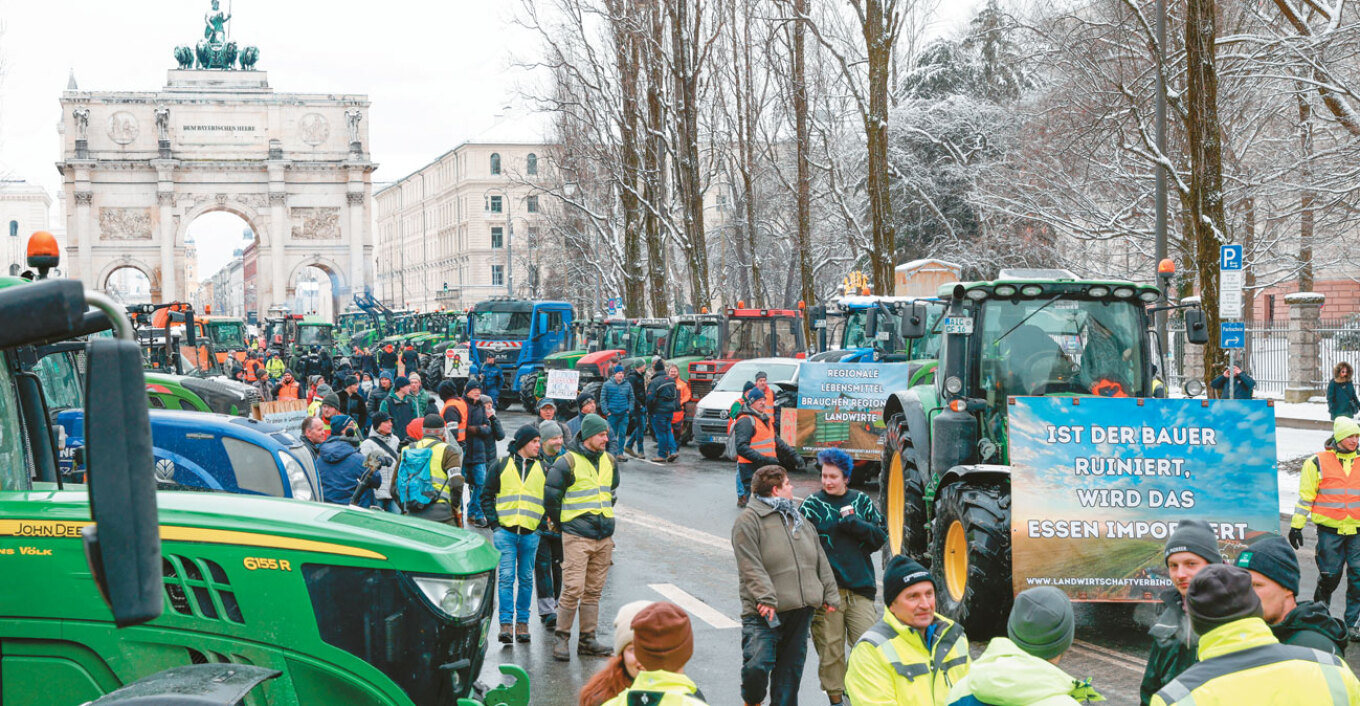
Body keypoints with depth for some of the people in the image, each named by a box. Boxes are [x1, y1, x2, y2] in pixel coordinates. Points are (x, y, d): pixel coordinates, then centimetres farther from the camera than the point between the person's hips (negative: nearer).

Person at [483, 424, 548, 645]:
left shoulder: (542, 469, 10)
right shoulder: (502, 466, 4)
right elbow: (487, 496, 8)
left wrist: (543, 523, 4)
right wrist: (493, 523, -1)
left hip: (530, 533, 2)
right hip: (505, 531, -2)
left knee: (526, 579, 6)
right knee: (506, 577, -7)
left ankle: (522, 622, 13)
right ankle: (505, 623, -6)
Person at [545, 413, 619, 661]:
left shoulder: (608, 461, 11)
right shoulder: (567, 462, -9)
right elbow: (552, 496, -4)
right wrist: (564, 523, 4)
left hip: (604, 537, 6)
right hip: (577, 538, -6)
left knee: (593, 591, 9)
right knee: (573, 589, -11)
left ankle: (588, 639, 15)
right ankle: (561, 637, 1)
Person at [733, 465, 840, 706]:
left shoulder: (800, 521, 19)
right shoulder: (750, 519, -5)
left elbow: (821, 561, 22)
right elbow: (750, 566, -14)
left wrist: (830, 595, 15)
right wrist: (765, 598, -21)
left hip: (801, 609, 7)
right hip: (765, 612, -7)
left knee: (791, 667, 8)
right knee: (757, 666, -16)